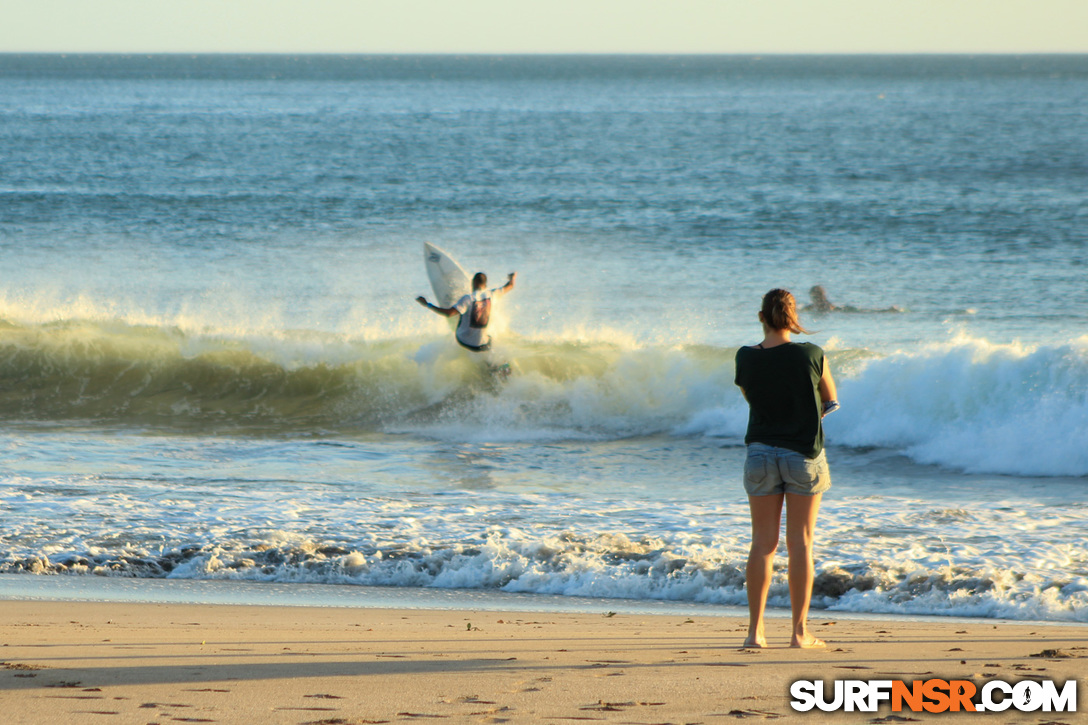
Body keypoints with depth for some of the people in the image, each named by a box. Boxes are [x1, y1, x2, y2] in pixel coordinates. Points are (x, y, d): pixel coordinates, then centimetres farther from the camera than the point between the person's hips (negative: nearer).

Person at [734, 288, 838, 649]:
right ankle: (800, 630, 4)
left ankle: (755, 629, 5)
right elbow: (830, 400, 5)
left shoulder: (746, 358, -5)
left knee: (763, 542, 8)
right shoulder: (811, 355, -11)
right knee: (800, 543, 4)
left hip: (761, 453, 2)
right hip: (804, 456, -2)